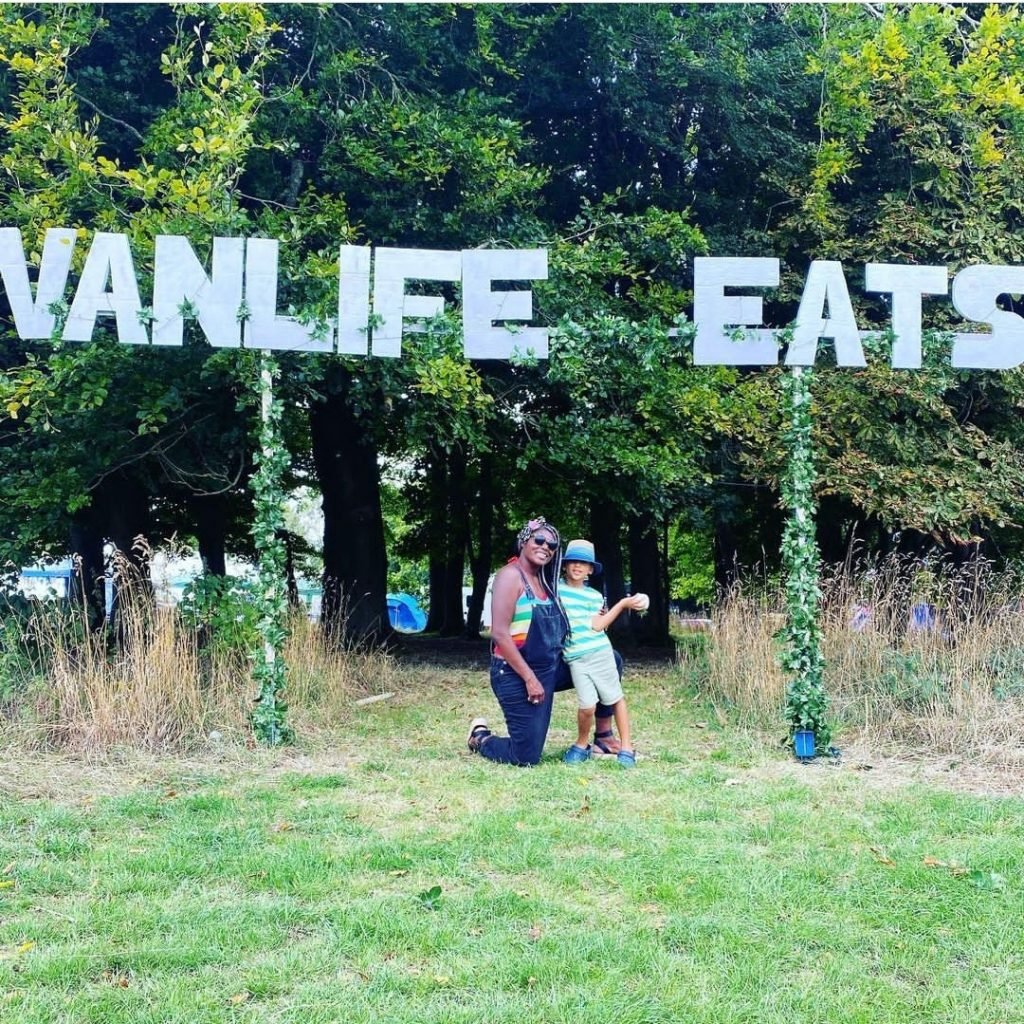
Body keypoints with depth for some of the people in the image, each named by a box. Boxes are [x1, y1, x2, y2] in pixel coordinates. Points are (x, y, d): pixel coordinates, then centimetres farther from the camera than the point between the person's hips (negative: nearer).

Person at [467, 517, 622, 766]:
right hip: (516, 675, -8)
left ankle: (604, 737, 15)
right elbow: (499, 633, -21)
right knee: (526, 757, -8)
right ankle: (480, 738, 22)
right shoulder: (511, 575, -14)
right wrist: (529, 678, -21)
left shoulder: (544, 580, 10)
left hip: (551, 669, 8)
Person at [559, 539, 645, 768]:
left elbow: (597, 626, -3)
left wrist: (623, 604, -7)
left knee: (616, 698, 4)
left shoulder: (594, 596, 9)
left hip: (601, 653, 2)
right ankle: (582, 745, 13)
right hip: (576, 659, -2)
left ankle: (626, 748, 16)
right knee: (587, 705, -12)